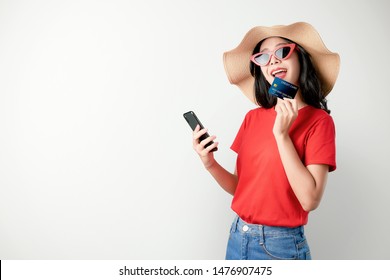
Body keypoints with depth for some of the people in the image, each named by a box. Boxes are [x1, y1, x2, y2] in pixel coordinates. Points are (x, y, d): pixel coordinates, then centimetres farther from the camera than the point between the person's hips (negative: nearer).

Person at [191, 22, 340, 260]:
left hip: (281, 246, -4)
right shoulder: (253, 117, 2)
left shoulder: (318, 121, -10)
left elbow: (310, 199, -20)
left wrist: (281, 134, -21)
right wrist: (210, 164, -11)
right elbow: (240, 187, 5)